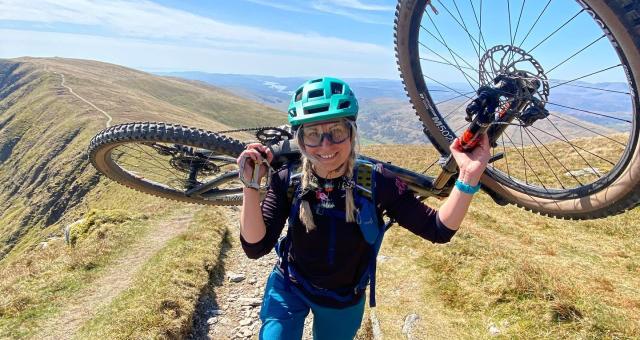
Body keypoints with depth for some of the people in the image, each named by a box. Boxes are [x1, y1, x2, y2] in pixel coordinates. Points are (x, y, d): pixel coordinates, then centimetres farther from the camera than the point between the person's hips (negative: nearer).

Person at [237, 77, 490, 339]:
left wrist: (469, 178, -38)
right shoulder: (288, 182, -22)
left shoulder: (376, 182, -24)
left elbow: (438, 230, -23)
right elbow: (255, 247, -27)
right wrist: (251, 187, -40)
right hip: (289, 289, 0)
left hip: (344, 300, 1)